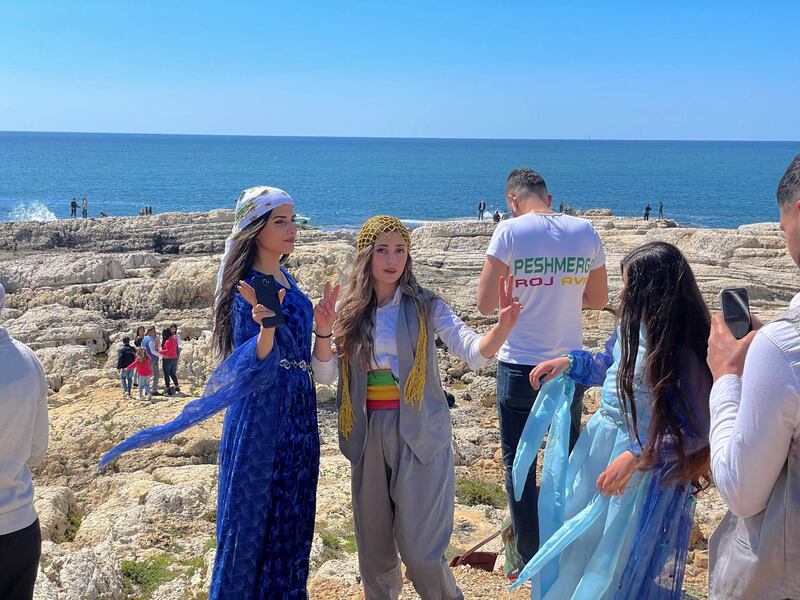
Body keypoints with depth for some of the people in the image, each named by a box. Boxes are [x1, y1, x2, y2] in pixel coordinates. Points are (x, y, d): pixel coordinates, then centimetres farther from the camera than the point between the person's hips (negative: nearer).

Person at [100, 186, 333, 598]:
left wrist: (324, 331, -3)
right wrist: (266, 328, -38)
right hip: (261, 414, -8)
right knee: (251, 517, 2)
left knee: (290, 518, 15)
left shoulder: (287, 281, 10)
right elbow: (246, 366, -21)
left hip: (298, 413, 8)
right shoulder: (247, 287, -14)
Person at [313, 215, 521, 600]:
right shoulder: (350, 314, 4)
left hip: (418, 432, -3)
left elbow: (474, 352, -15)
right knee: (373, 543, 14)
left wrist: (503, 325, -34)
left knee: (419, 545, -2)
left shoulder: (426, 307, -4)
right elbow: (324, 376, -1)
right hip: (368, 435, 3)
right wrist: (324, 331, -18)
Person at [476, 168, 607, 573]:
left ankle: (529, 561, 17)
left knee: (518, 465, 10)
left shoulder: (510, 231, -12)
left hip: (519, 368, -4)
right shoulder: (584, 231, 0)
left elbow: (485, 304, -12)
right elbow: (598, 299, 10)